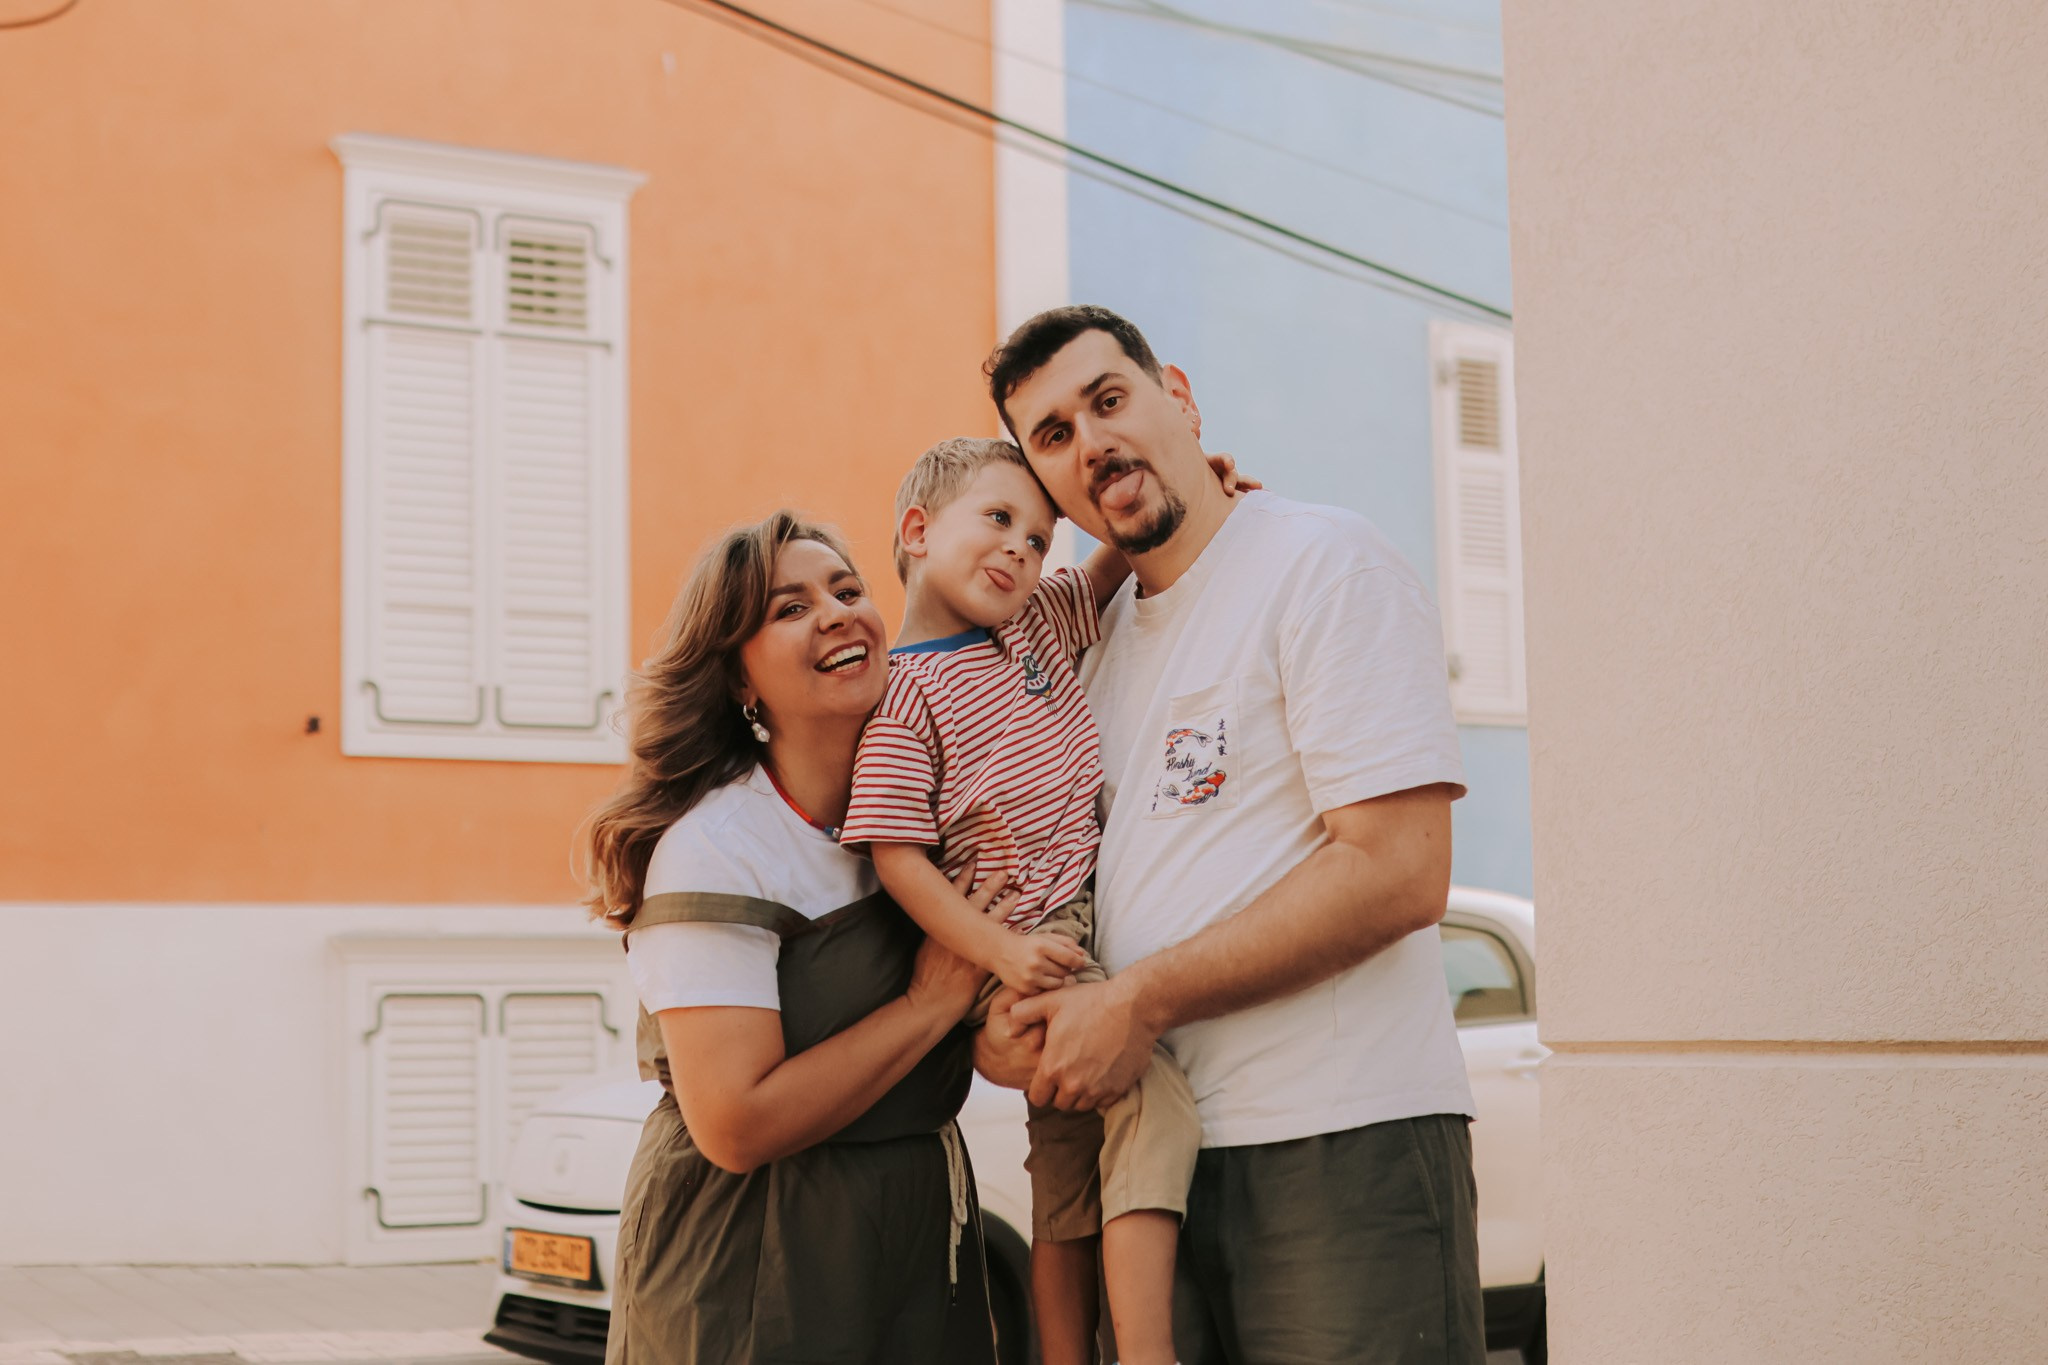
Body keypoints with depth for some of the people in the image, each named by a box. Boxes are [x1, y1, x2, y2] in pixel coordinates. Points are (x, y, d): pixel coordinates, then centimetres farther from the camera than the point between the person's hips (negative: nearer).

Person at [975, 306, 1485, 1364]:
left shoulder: (1323, 563, -5)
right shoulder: (1096, 640, 18)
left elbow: (1396, 875, -15)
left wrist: (1141, 1001, -14)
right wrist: (998, 1019, 2)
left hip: (1343, 1148, -7)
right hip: (1154, 1151, 7)